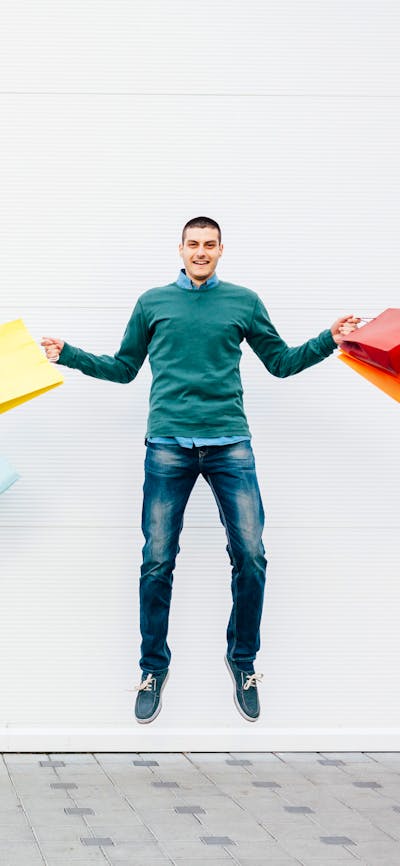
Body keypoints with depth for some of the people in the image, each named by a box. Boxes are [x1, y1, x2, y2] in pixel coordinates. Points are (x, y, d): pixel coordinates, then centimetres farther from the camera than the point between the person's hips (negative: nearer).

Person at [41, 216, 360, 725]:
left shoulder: (244, 302, 12)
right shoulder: (152, 303, 13)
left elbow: (282, 362, 18)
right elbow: (123, 368, 20)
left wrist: (329, 340, 7)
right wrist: (69, 355, 12)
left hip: (230, 444, 0)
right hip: (168, 446, 0)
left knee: (250, 556, -5)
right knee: (157, 561, -2)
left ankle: (243, 661, 14)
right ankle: (154, 669, 13)